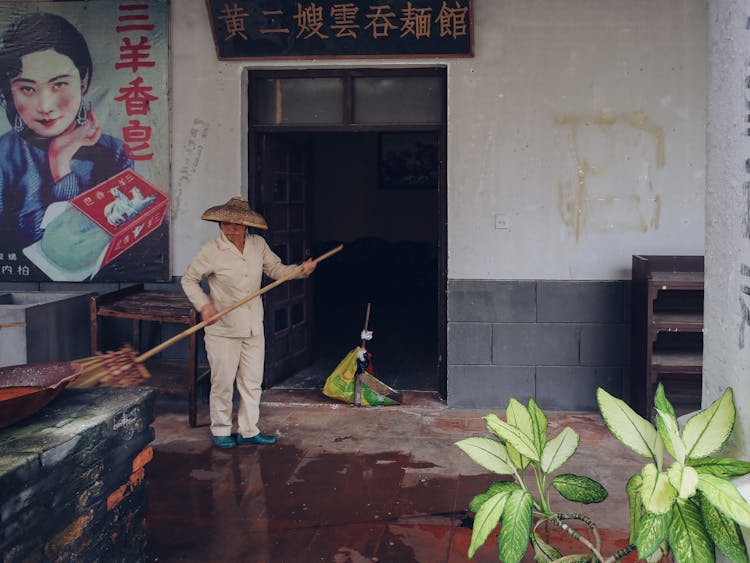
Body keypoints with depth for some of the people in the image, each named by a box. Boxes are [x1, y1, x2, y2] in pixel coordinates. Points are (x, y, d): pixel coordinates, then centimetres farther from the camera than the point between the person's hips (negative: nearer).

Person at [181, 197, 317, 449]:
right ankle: (221, 431, 23)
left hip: (254, 328, 5)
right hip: (222, 329, -4)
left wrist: (300, 270, -5)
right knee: (223, 383, 5)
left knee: (252, 381, 12)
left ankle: (248, 431, 25)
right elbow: (189, 279, -2)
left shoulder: (258, 244, 1)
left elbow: (275, 269, 13)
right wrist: (204, 305, -15)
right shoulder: (211, 251, -12)